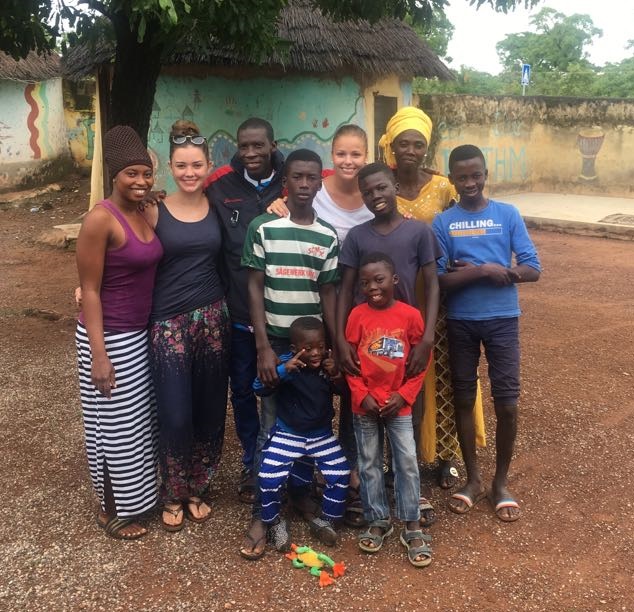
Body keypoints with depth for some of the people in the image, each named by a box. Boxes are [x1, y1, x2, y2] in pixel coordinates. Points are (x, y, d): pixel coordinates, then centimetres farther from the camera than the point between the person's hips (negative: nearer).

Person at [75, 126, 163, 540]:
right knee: (116, 427, 6)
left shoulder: (145, 213, 4)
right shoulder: (101, 219, -19)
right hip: (110, 336, -8)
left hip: (141, 333, 8)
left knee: (142, 420, 19)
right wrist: (98, 354, -20)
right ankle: (112, 510, 26)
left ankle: (135, 494, 39)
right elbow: (89, 290, -18)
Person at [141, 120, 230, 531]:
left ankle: (198, 490, 31)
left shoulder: (217, 207, 4)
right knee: (175, 416, -1)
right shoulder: (154, 212, -3)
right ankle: (173, 496, 23)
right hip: (168, 322, -3)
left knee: (210, 412, 10)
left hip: (213, 317, 3)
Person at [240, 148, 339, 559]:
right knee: (272, 427, 0)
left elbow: (329, 294, 5)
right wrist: (263, 347, -11)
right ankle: (263, 515, 8)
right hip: (275, 341, -2)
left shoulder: (328, 237, 3)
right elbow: (255, 289, -5)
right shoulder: (263, 228, -4)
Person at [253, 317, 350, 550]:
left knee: (340, 475, -5)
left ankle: (326, 520, 20)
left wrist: (336, 376, -22)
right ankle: (274, 522, 13)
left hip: (322, 435, 3)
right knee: (269, 477, -15)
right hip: (287, 434, -3)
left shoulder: (328, 363, -9)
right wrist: (283, 370, -40)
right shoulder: (286, 364, -18)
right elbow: (259, 387, -25)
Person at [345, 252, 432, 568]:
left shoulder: (411, 315, -8)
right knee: (369, 465, 11)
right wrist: (363, 396, -10)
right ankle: (378, 521, 26)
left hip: (398, 405, -1)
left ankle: (412, 527, 14)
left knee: (407, 464, 1)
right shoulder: (357, 315, -6)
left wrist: (403, 395, -9)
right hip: (365, 406, 1)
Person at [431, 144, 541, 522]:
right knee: (464, 399, 10)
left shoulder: (509, 215, 0)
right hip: (460, 321, 1)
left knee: (507, 403, 0)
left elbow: (533, 270, -6)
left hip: (502, 319, 0)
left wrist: (469, 271, -15)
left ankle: (501, 482, 20)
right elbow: (438, 280, -7)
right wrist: (484, 270, -21)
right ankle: (473, 479, 27)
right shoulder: (443, 222, -1)